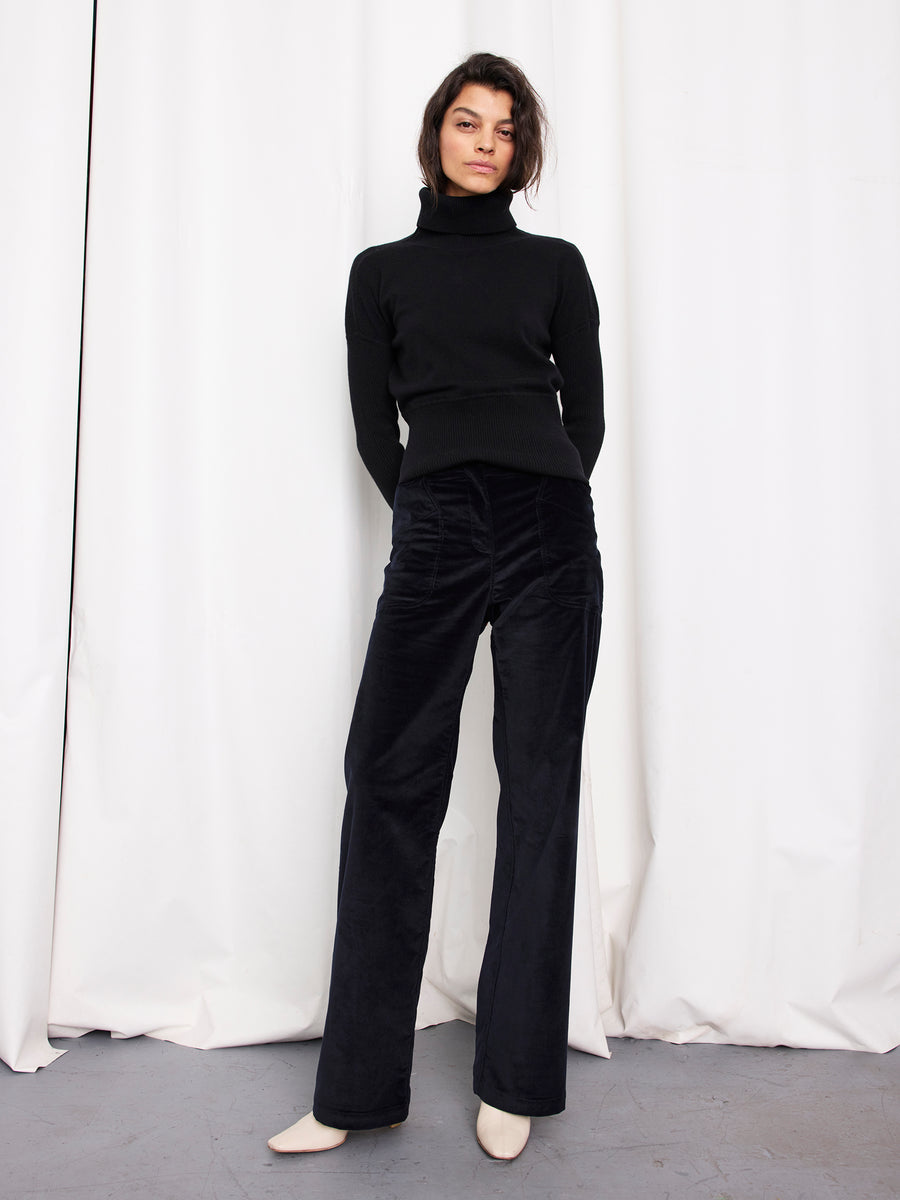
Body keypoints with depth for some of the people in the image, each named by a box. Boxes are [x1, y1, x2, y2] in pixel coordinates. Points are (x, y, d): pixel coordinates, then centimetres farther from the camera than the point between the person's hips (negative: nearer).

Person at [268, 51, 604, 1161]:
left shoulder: (555, 265, 15)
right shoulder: (383, 271, 16)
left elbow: (586, 413, 13)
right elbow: (375, 427, 12)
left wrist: (538, 516, 10)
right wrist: (442, 520, 10)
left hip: (549, 530, 0)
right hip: (432, 534, 0)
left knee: (538, 790, 0)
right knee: (389, 782, -5)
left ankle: (515, 1080, 13)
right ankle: (359, 1086, 8)